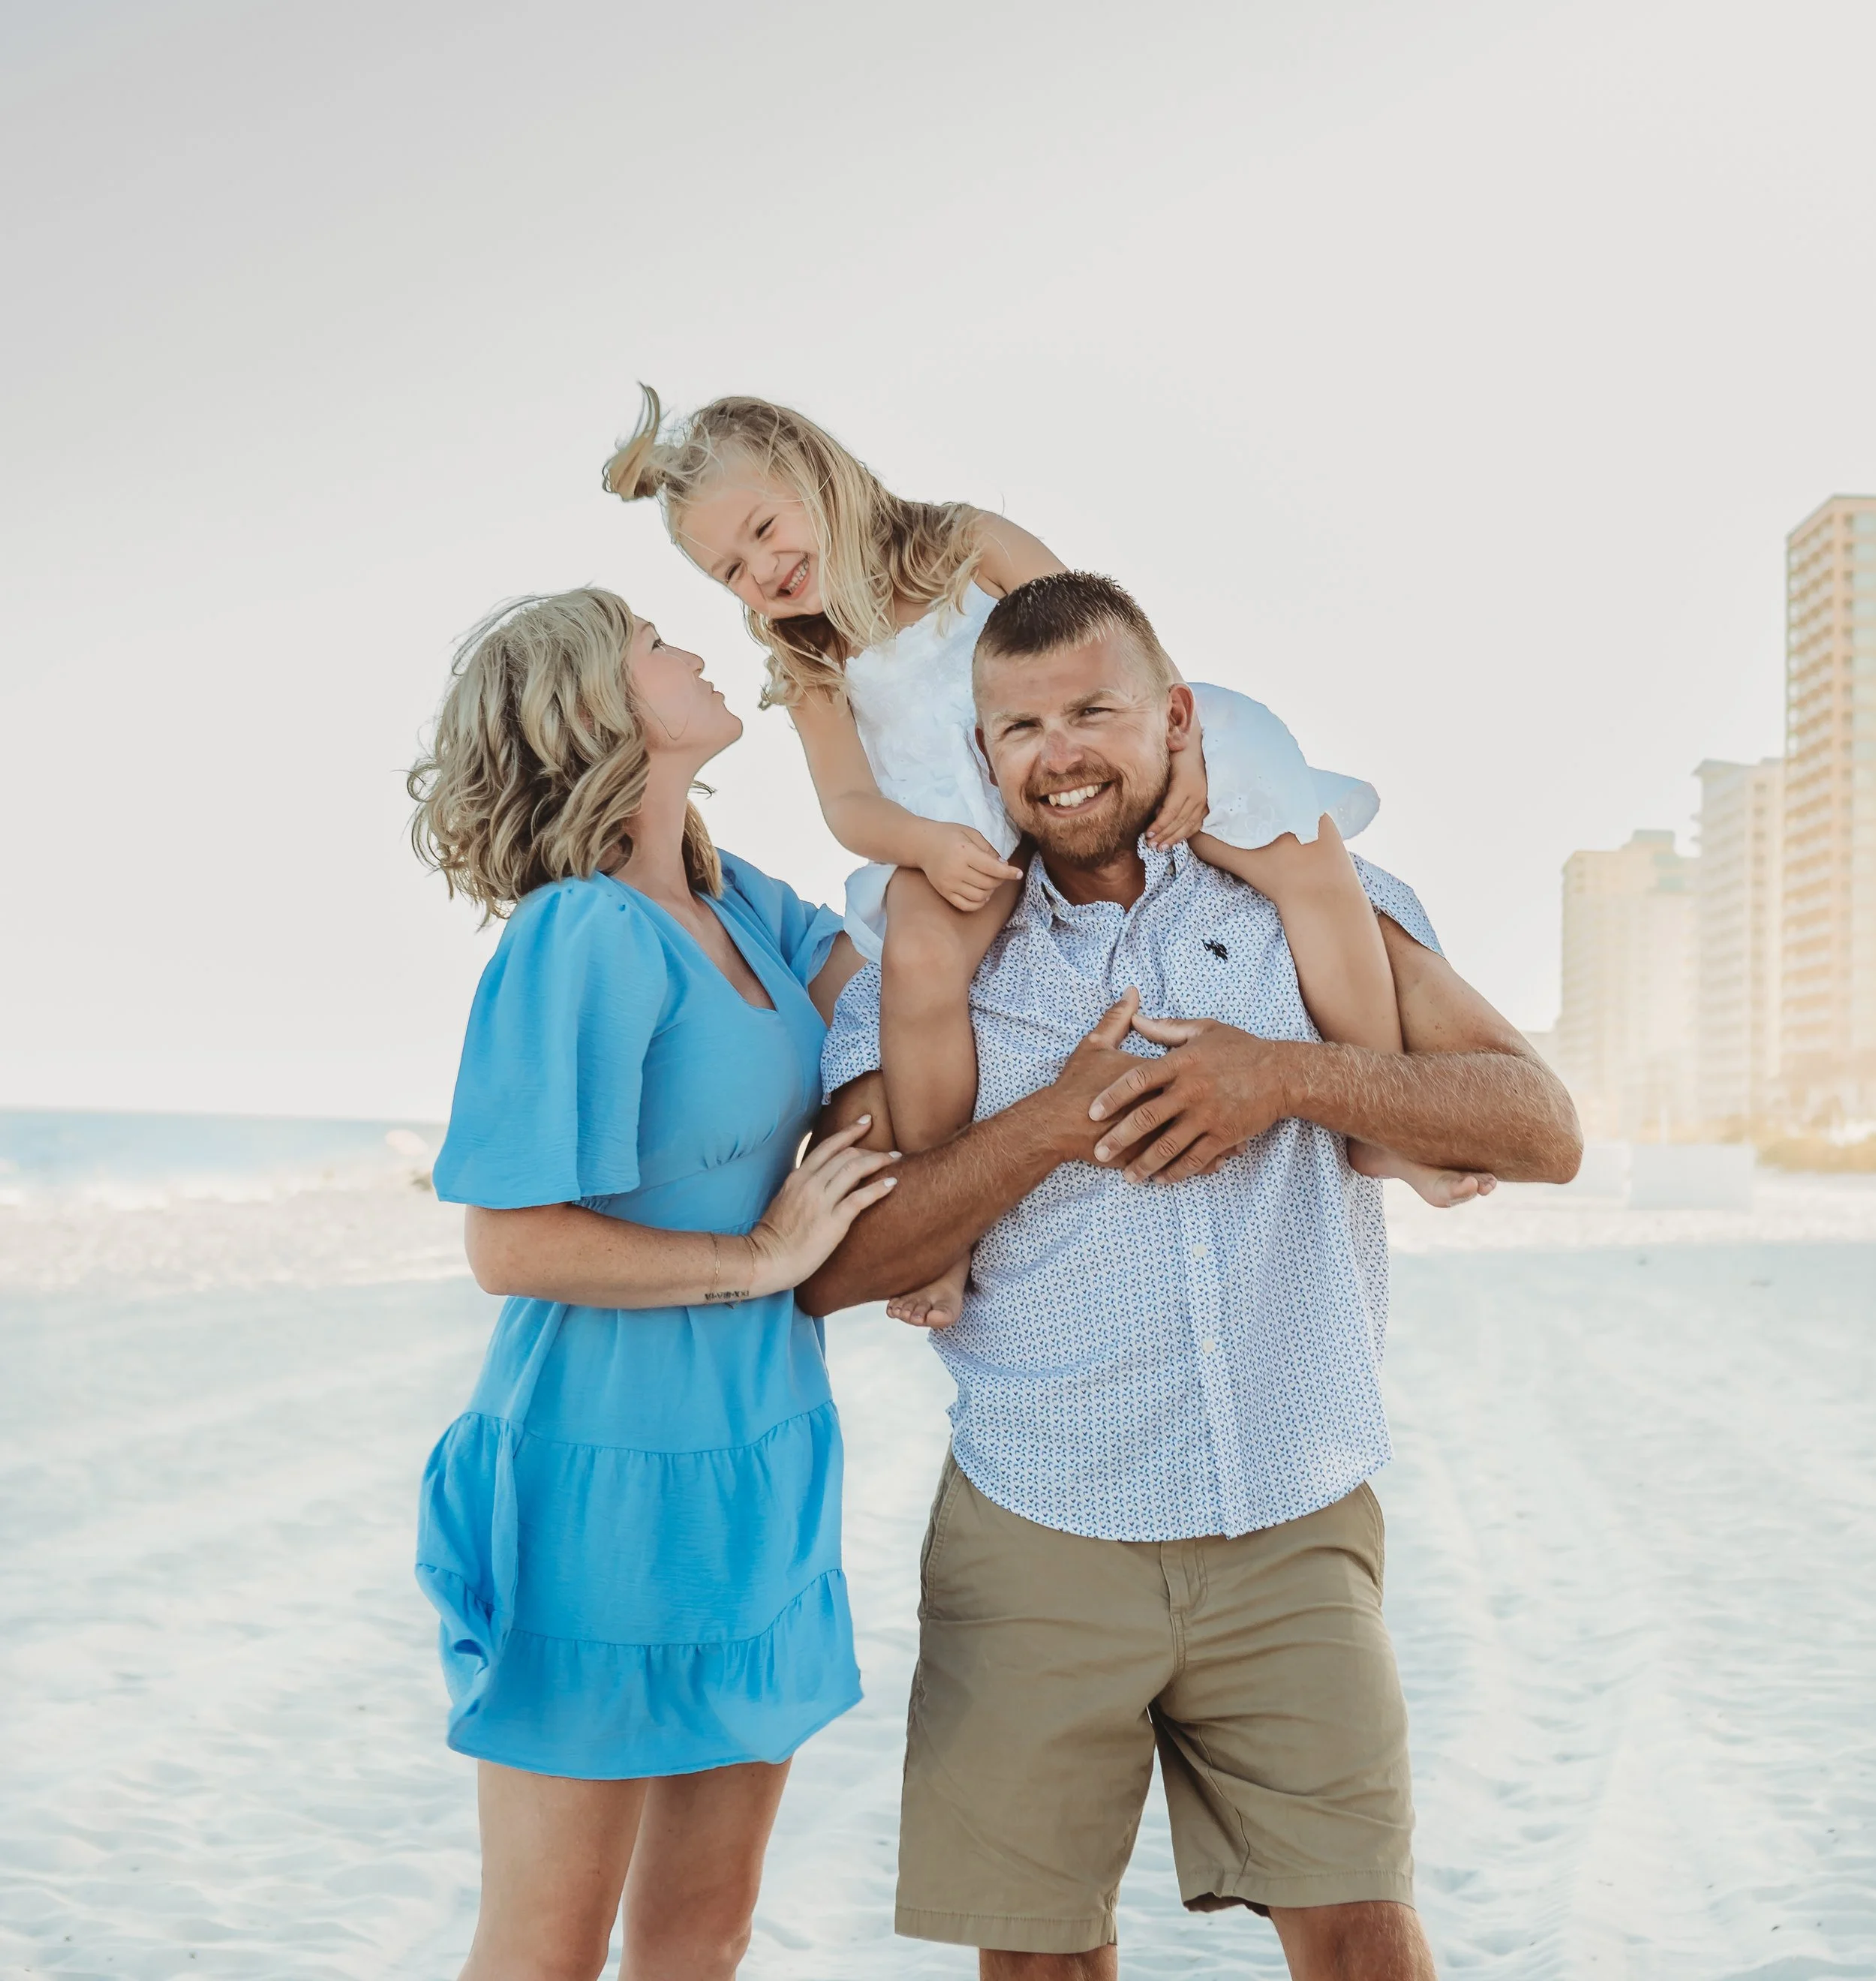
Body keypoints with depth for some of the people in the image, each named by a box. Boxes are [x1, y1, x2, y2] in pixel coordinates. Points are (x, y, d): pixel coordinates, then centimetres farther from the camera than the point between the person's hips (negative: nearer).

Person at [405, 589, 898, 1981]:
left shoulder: (734, 901, 6)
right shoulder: (581, 934, -18)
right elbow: (513, 1244, -20)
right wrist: (760, 1256, -13)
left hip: (759, 1463, 8)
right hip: (610, 1468, -8)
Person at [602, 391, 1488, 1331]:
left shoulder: (969, 545, 11)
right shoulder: (812, 673, 16)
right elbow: (850, 803, 1)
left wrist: (1179, 740, -17)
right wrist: (926, 843, -22)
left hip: (1107, 775, 0)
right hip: (967, 840, 0)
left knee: (1310, 847, -20)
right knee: (920, 956, -34)